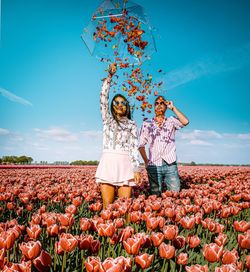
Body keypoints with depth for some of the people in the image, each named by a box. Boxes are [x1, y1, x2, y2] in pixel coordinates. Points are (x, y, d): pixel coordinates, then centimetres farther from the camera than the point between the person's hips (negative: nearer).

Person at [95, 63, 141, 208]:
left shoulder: (131, 124, 12)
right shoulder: (107, 119, 16)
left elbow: (134, 147, 3)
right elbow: (103, 98, 5)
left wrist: (137, 169, -7)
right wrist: (110, 76, -2)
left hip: (125, 164, -1)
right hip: (108, 163, 1)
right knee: (107, 206, -3)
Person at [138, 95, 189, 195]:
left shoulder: (171, 121, 10)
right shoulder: (147, 123, 11)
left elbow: (185, 121, -11)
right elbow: (141, 145, 12)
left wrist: (173, 107, -2)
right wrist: (146, 161, 2)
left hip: (171, 165, 0)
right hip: (154, 165, 0)